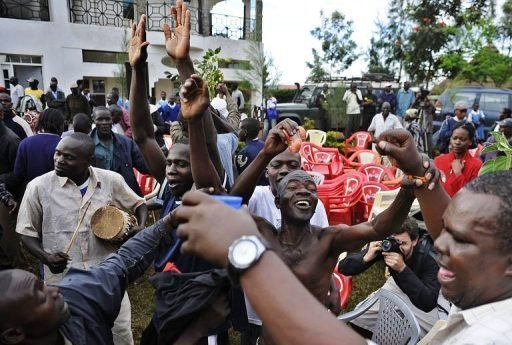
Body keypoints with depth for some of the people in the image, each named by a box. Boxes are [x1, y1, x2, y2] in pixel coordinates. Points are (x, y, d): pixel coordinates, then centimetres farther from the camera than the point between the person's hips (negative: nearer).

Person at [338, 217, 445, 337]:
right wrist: (366, 257, -45)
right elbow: (343, 268, -26)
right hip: (399, 285, 2)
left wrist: (403, 269, -52)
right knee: (359, 316, -9)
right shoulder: (385, 244, -26)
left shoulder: (429, 256, -35)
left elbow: (428, 303, -44)